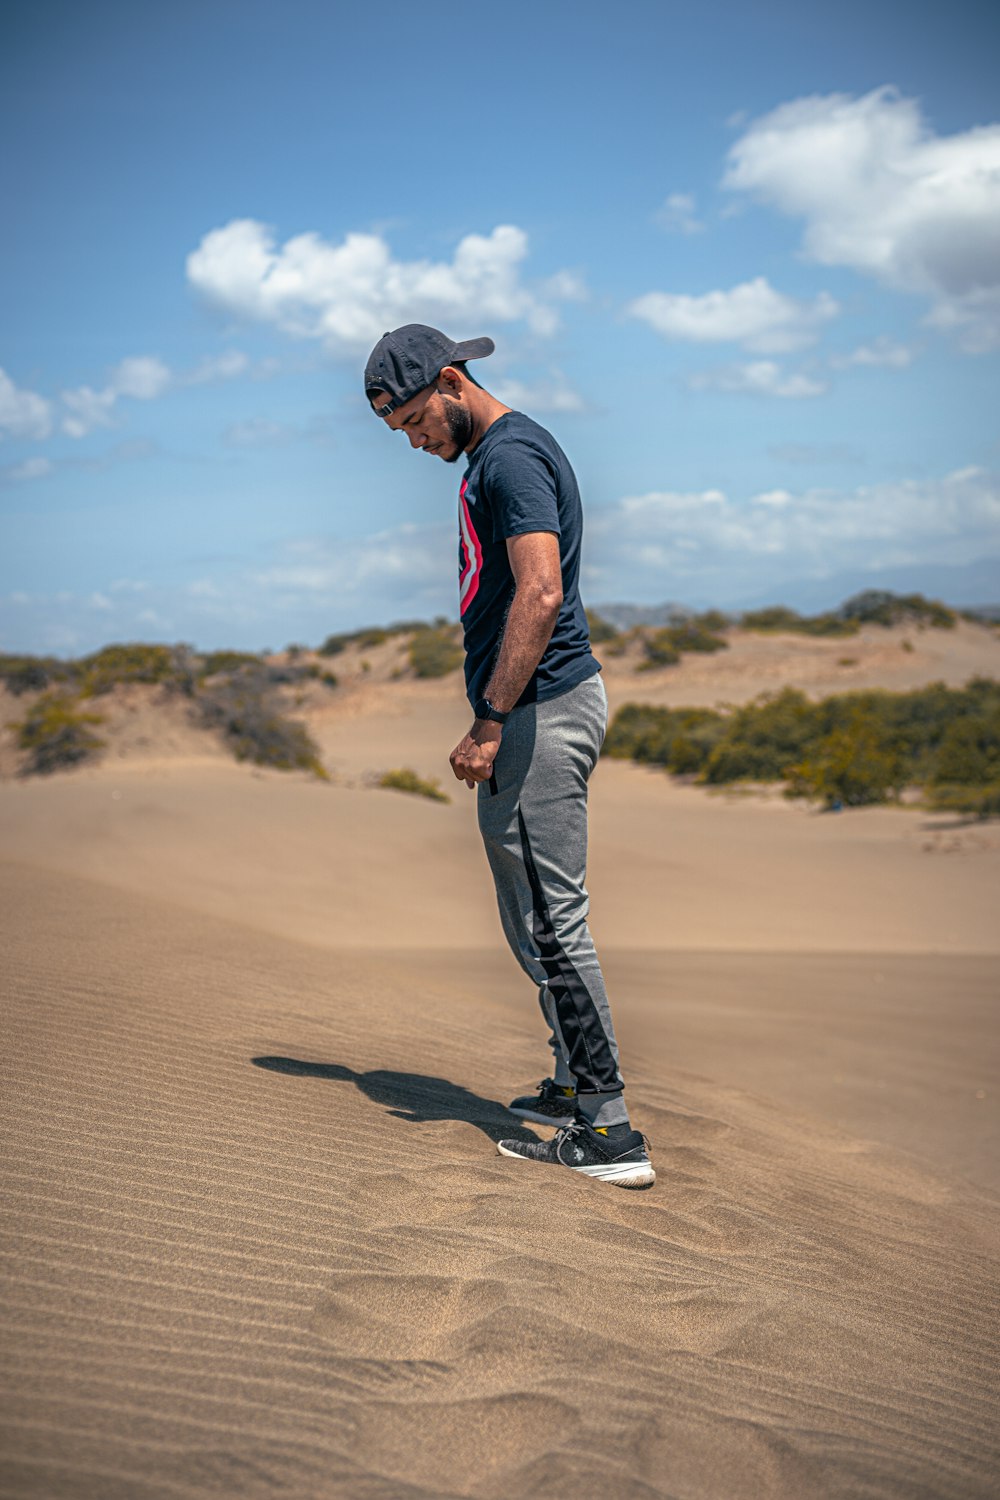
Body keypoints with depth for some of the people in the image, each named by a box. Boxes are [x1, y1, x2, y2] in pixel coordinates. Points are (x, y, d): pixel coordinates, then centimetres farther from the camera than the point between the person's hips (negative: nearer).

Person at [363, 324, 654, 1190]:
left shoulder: (509, 455, -12)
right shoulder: (503, 450, 20)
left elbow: (540, 594, -24)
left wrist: (490, 723, -23)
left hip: (540, 711, -11)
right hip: (545, 707, 11)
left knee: (551, 921, -8)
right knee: (537, 916, 16)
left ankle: (610, 1134, -3)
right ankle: (578, 1086, 27)